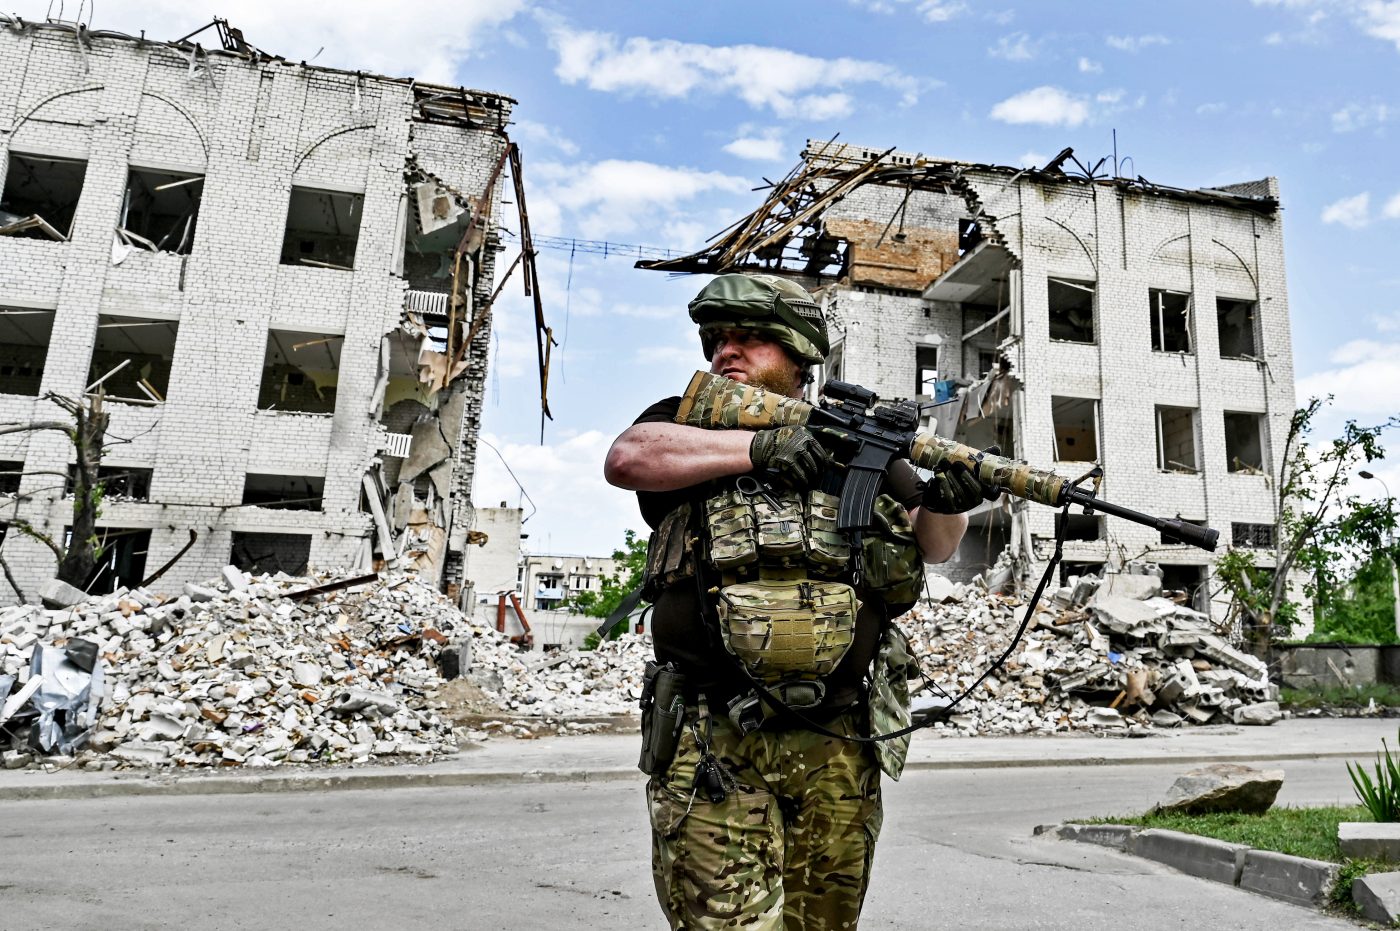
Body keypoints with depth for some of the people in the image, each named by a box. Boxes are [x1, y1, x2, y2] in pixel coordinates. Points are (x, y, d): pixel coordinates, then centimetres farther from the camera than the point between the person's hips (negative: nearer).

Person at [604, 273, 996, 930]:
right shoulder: (688, 426, 7)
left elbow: (932, 545, 16)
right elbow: (627, 458, -15)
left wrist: (946, 503, -7)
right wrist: (759, 446, -18)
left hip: (838, 751, 3)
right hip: (711, 750, -2)